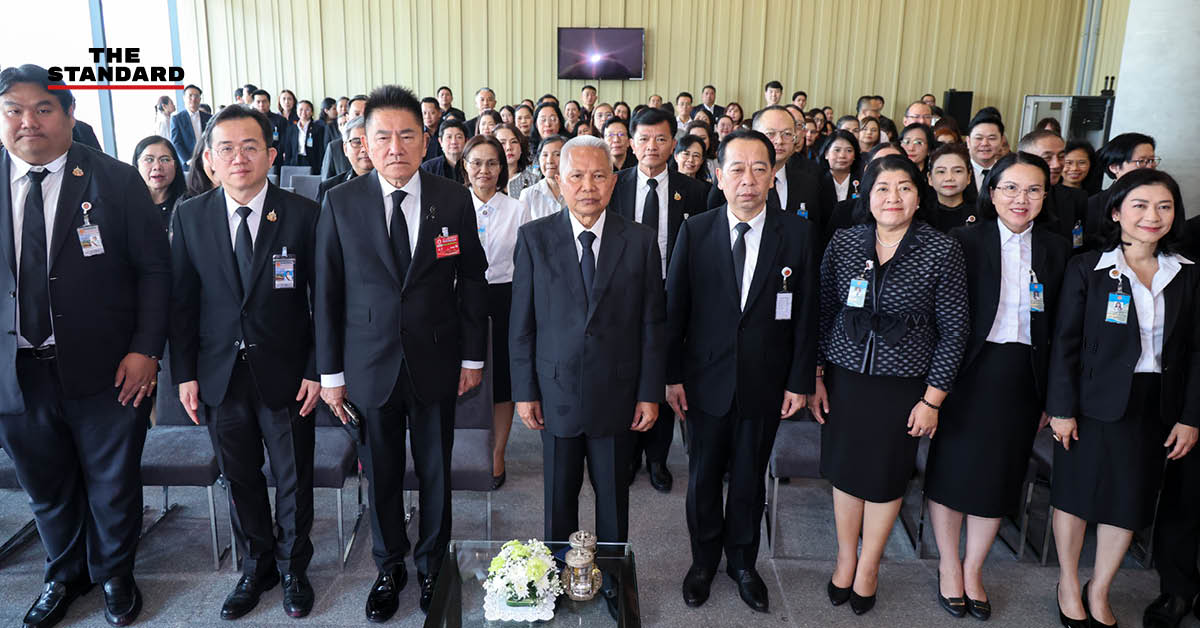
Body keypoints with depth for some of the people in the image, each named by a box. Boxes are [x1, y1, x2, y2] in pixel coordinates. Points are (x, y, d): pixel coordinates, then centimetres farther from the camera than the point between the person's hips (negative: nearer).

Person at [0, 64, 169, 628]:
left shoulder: (117, 181, -5)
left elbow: (154, 269, -6)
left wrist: (145, 349, -13)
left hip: (104, 370, -2)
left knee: (113, 485, 13)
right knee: (46, 489, 19)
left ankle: (114, 574, 39)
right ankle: (64, 576, 44)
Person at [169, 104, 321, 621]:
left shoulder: (302, 214, -8)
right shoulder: (189, 217, 0)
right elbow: (181, 301, 4)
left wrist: (316, 369, -8)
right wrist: (184, 373, 1)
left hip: (286, 375, -2)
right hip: (220, 376, 2)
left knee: (294, 480, 11)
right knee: (240, 480, 15)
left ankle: (293, 568, 33)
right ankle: (256, 567, 36)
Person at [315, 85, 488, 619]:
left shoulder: (453, 200, -4)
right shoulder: (340, 203, -4)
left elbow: (472, 281, 2)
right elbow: (326, 293, -1)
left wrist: (472, 356, 1)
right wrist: (330, 371, -1)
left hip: (436, 364, 0)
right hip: (369, 367, 0)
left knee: (436, 472, 13)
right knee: (380, 475, 14)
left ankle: (433, 564, 36)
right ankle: (389, 568, 36)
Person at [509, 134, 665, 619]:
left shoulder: (640, 240, -3)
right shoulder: (533, 238, -3)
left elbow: (653, 323, -1)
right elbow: (522, 323, -1)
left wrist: (650, 393, -3)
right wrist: (524, 391, -3)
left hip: (617, 395, 0)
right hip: (556, 393, 0)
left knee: (613, 494, 15)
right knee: (559, 496, 15)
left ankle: (613, 578, 34)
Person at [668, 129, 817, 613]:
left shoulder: (797, 233, -6)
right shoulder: (694, 232, -6)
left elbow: (806, 314, -2)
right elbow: (674, 308, -3)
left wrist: (799, 381, -3)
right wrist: (672, 376, -4)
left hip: (765, 385, 0)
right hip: (706, 381, 0)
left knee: (750, 478, 16)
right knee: (704, 477, 14)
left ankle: (742, 562, 38)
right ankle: (704, 560, 36)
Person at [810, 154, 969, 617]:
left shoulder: (943, 251, -10)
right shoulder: (844, 242, -3)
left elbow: (953, 332, -7)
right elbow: (824, 312, 4)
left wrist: (932, 400, -8)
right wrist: (816, 376, 2)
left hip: (903, 385, -2)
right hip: (844, 377, 2)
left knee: (886, 476, 13)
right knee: (844, 470, 14)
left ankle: (868, 566, 35)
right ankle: (845, 558, 36)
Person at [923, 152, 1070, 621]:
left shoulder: (1056, 250, 4)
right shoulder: (964, 241, -7)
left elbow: (1058, 328, 6)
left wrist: (1052, 394, 3)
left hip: (1021, 379, 3)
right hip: (968, 373, -3)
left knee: (999, 475, 12)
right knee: (952, 469, 7)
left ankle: (973, 569, 31)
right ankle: (949, 566, 27)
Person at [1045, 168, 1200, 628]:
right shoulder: (1086, 268, -6)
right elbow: (1065, 342, -7)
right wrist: (1061, 408, -10)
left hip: (1155, 407, 3)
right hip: (1095, 401, -3)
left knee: (1130, 503, 12)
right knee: (1078, 494, 8)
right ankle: (1069, 584, 29)